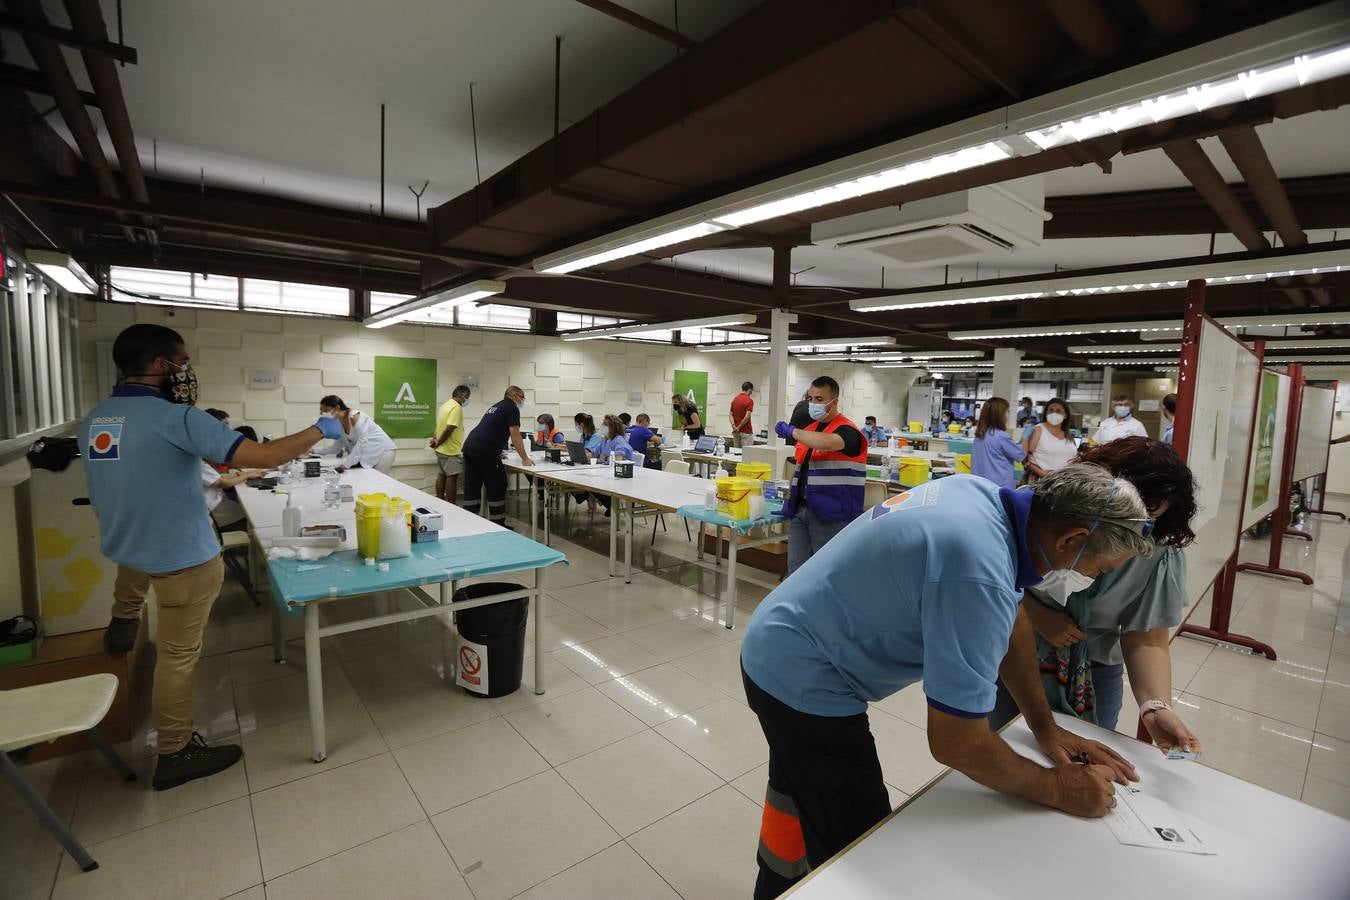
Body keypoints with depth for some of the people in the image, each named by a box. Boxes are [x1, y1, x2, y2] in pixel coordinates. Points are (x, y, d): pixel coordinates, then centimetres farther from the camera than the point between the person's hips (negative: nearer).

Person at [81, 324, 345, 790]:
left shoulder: (92, 420, -1)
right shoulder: (175, 418, -27)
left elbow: (133, 478, 12)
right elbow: (263, 457, -33)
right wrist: (319, 430, -19)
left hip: (123, 544, 8)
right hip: (183, 556, -8)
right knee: (178, 655, 6)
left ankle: (123, 620, 68)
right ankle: (175, 755, 20)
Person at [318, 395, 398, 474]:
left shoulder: (354, 416, -20)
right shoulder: (338, 422, 3)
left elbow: (362, 442, -29)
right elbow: (338, 447, 7)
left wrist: (346, 464, -33)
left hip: (383, 451, -7)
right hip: (368, 455, 8)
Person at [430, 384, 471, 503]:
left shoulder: (445, 405, 15)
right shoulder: (456, 407, -17)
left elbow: (439, 426, 16)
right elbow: (449, 428, -25)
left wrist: (435, 439, 5)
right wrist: (438, 443, -14)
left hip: (441, 449, 10)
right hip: (451, 450, -10)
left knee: (442, 475, 14)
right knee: (452, 477, -4)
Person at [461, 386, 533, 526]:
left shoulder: (495, 406, 26)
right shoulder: (512, 408, -3)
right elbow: (515, 436, -9)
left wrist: (496, 452, 44)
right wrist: (525, 459, -5)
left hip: (469, 447, 9)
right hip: (483, 452, -9)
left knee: (472, 488, 10)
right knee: (497, 487, 1)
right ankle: (498, 524, 7)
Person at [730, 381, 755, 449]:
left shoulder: (735, 399, 10)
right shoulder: (749, 400, -12)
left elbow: (731, 415, 6)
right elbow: (747, 417, -20)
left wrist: (734, 426, -4)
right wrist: (739, 427, -13)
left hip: (736, 431, 7)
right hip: (746, 431, -7)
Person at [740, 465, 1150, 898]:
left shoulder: (987, 498, -6)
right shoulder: (978, 576, -33)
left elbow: (1010, 621, 9)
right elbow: (957, 744, -23)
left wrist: (1045, 727, 9)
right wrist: (1058, 789, -6)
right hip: (802, 680, -10)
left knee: (798, 789, 31)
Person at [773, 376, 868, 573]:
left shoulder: (846, 431, -11)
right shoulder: (809, 429, 15)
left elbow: (826, 443, -35)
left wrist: (792, 431, -23)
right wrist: (790, 499, 15)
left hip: (830, 516, -7)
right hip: (800, 510, 7)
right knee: (796, 571, 8)